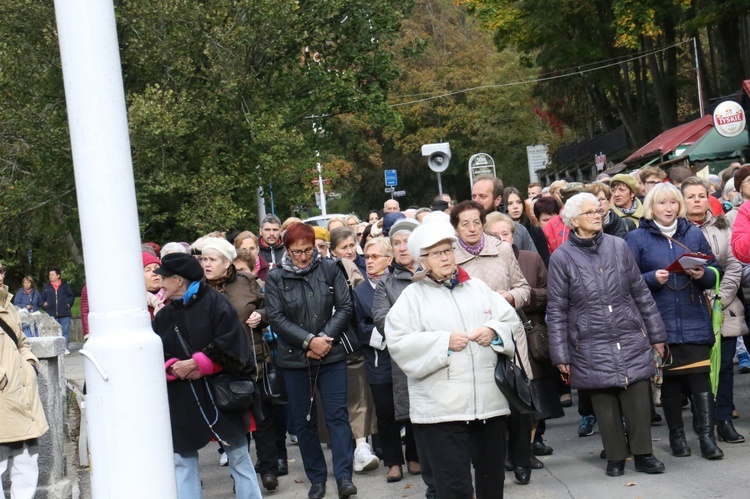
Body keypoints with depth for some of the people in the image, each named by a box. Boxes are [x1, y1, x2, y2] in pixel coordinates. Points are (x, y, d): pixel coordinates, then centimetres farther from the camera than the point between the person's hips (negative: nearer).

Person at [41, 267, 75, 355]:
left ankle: (65, 348, 3)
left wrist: (69, 304, -1)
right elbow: (42, 298, 17)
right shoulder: (47, 287, 10)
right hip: (52, 314, 1)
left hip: (64, 314, -1)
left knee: (65, 331, -1)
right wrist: (44, 305, 1)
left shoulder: (65, 286, 6)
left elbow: (71, 296, 12)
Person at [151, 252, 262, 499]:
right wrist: (173, 368, -16)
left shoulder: (214, 301, -7)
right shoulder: (163, 317, 9)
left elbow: (230, 344, -16)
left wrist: (195, 363, -18)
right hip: (182, 402, 4)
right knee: (183, 460, 5)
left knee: (239, 455, 7)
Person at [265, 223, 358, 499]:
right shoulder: (276, 278, -1)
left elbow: (345, 307, -1)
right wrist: (309, 341, -14)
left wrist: (326, 339, -12)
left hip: (331, 356, -1)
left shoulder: (329, 269, 0)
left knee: (337, 414, -5)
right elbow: (276, 318, -6)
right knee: (304, 421, 7)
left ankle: (343, 476, -3)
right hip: (295, 359, 1)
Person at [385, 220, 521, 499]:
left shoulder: (477, 287, 14)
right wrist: (443, 342, -15)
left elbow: (512, 322, 14)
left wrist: (494, 332, -7)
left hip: (490, 402, 4)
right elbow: (398, 344, -8)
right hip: (441, 409, -4)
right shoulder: (412, 296, 2)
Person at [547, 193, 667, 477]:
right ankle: (615, 457, 19)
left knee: (638, 399, 0)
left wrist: (656, 334, 10)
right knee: (604, 404, 4)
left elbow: (641, 293, 10)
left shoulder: (618, 246, 5)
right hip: (592, 348, -2)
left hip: (632, 341, 2)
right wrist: (561, 356, -3)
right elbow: (556, 311, -1)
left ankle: (643, 454, 14)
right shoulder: (562, 258, -3)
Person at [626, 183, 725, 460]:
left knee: (700, 376, -6)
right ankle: (676, 435, 18)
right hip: (660, 321, -1)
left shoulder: (694, 233, 10)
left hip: (695, 320, 1)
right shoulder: (637, 238, 2)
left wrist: (703, 274, -10)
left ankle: (707, 436, -4)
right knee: (669, 379, 7)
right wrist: (653, 278, -18)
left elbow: (716, 270, 11)